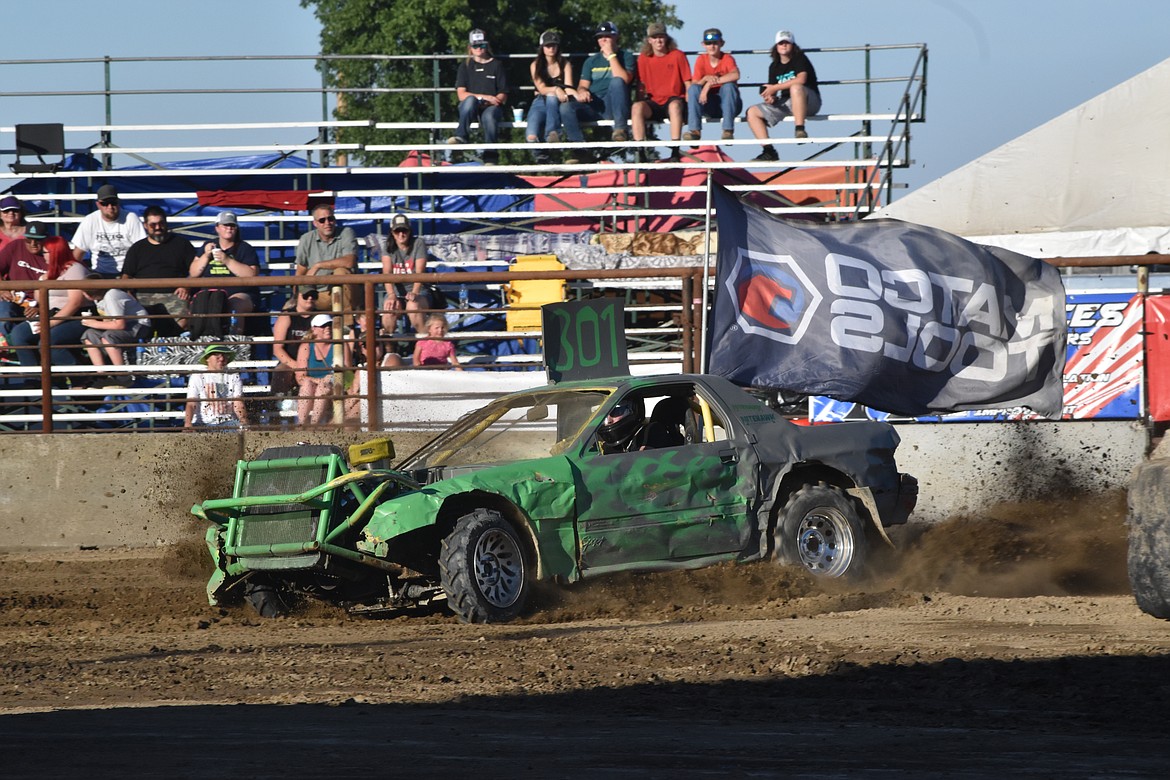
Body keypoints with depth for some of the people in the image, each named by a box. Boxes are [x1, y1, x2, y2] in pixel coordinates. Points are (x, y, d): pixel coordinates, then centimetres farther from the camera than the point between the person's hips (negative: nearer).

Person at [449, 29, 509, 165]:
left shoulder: (496, 65, 14)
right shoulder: (466, 66, 14)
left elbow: (503, 95, 9)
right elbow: (461, 95, 2)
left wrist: (492, 101, -13)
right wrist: (484, 97, -10)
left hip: (491, 107, -1)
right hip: (471, 107, 1)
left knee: (489, 116, -37)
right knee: (470, 100, -36)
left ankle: (490, 158, -39)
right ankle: (461, 137, -46)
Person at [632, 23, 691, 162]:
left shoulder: (677, 56, 3)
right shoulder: (644, 58, 8)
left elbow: (687, 83, 3)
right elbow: (641, 85, 12)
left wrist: (688, 103, -10)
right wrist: (642, 99, -5)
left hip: (674, 100, -2)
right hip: (653, 103, 2)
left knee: (675, 105, -39)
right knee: (637, 107, -31)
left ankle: (675, 152, -42)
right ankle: (639, 152, -35)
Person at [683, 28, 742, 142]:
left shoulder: (727, 59, -11)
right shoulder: (701, 60, -1)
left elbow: (735, 75, -32)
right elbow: (694, 83, -8)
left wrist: (710, 83, -36)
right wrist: (705, 79, -30)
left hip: (728, 104, -2)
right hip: (709, 105, 2)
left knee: (729, 86, -31)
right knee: (693, 88, -22)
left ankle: (728, 130, -32)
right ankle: (695, 131, -29)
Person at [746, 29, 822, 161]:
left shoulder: (799, 59, -4)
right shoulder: (774, 67, 14)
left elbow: (801, 79, -23)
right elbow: (772, 90, 15)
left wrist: (775, 87, -19)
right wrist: (770, 96, -11)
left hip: (808, 102, -7)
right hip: (784, 104, 7)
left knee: (796, 87, -41)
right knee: (752, 112, -6)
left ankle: (800, 130, -45)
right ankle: (769, 151, -14)